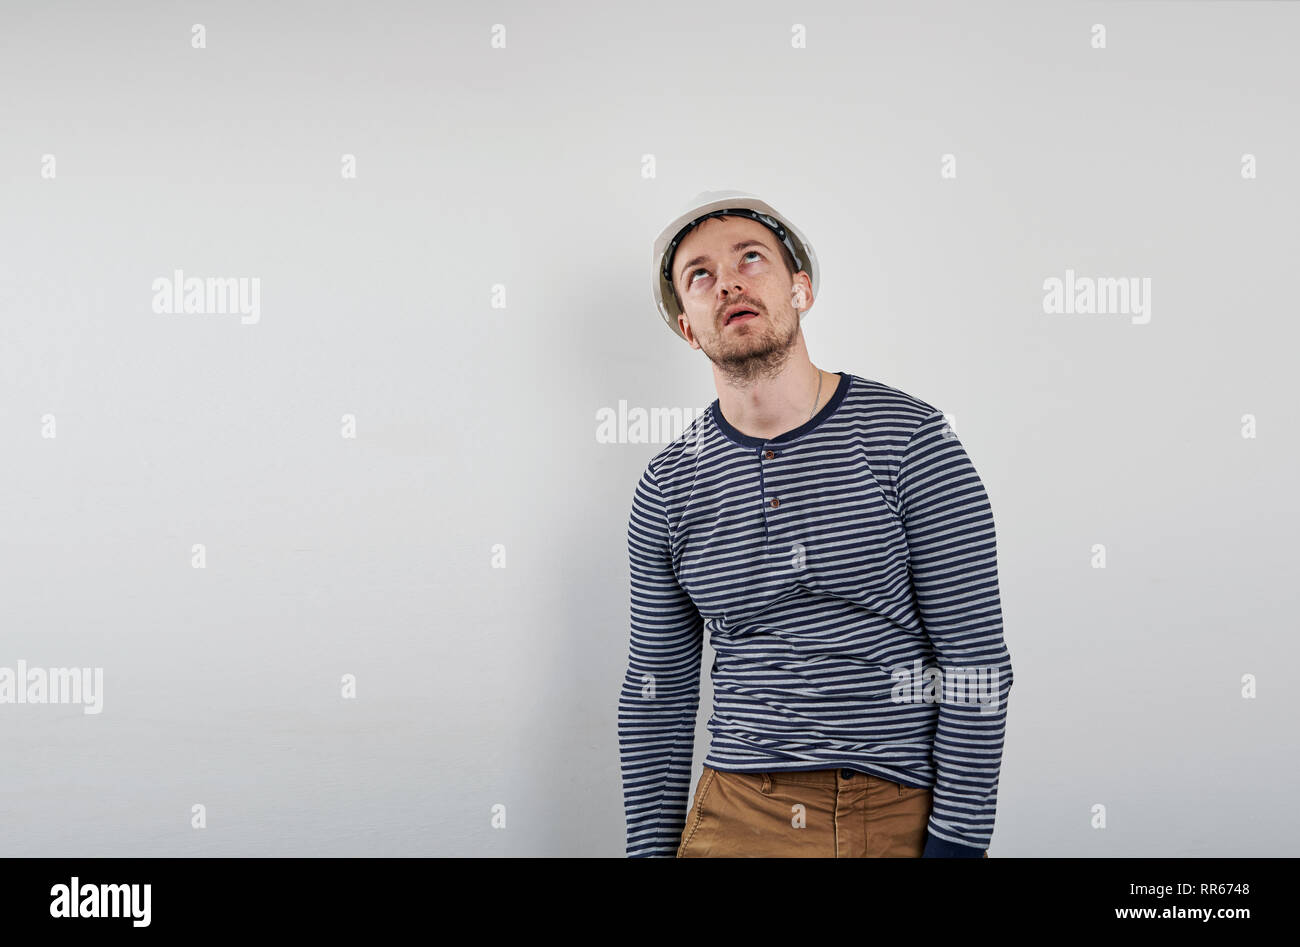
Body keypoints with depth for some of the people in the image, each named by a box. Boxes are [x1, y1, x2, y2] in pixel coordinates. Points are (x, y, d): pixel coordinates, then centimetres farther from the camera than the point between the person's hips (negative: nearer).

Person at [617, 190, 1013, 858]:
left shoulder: (910, 439, -8)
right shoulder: (668, 488, 2)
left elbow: (976, 662, -10)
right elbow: (657, 687, 8)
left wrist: (955, 844, -14)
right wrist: (653, 847, 3)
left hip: (911, 817, -2)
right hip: (737, 819, 3)